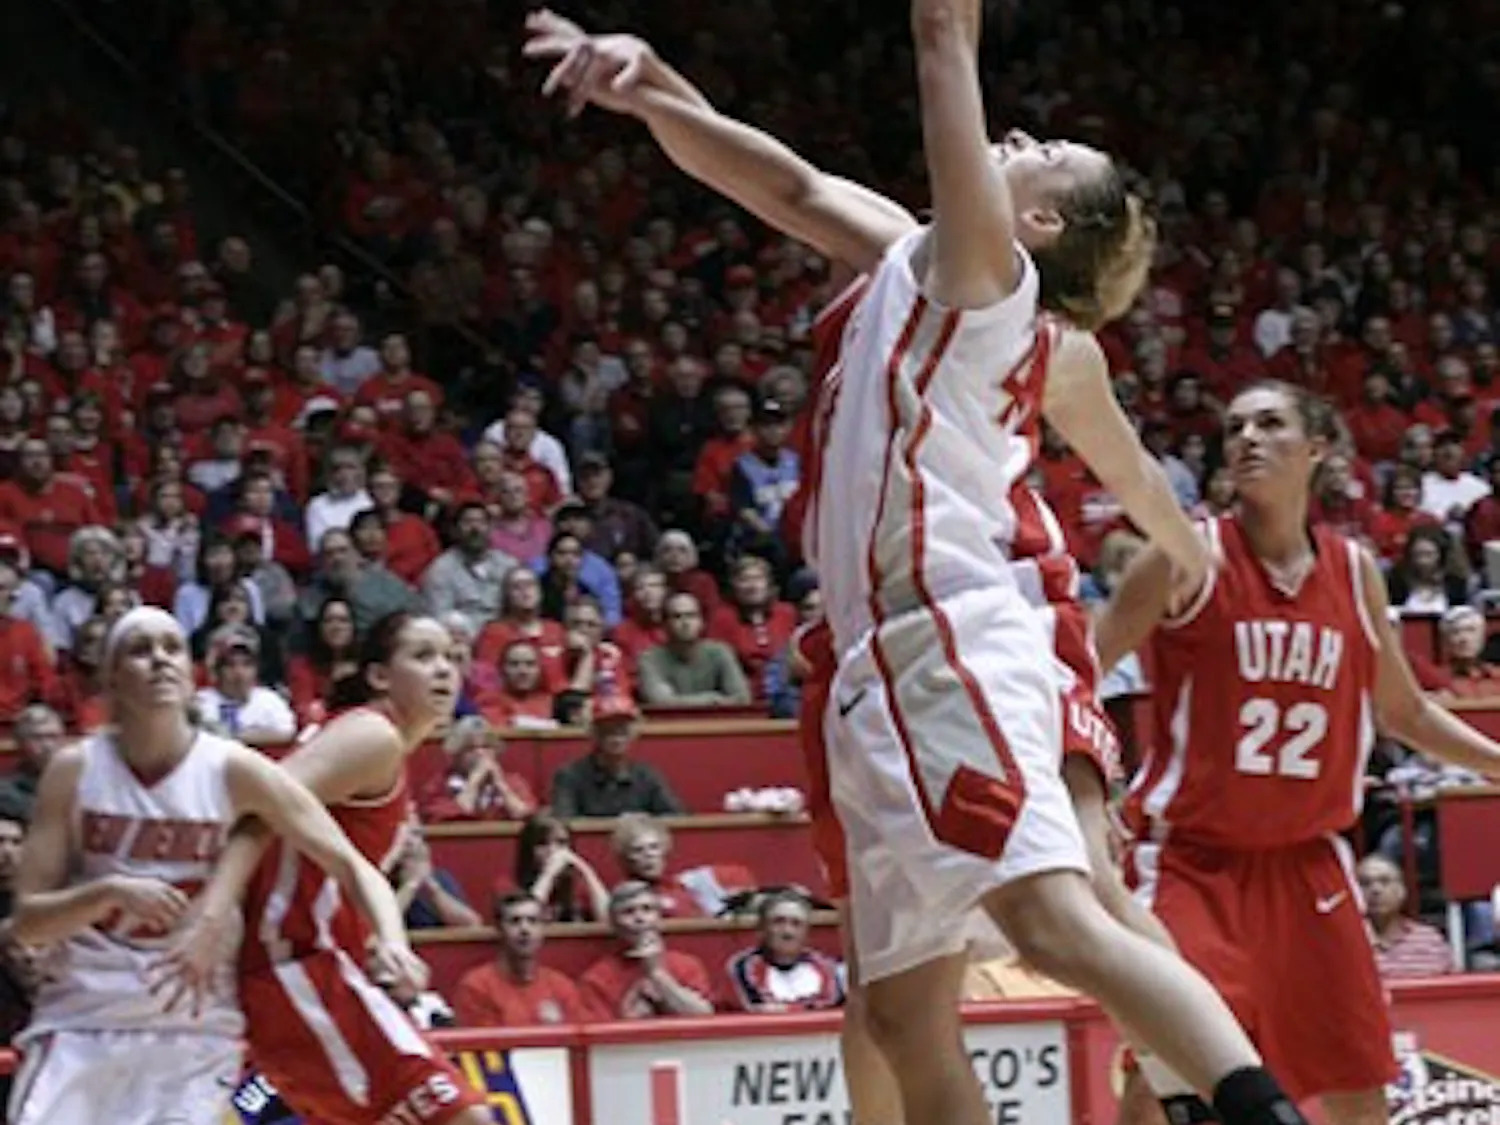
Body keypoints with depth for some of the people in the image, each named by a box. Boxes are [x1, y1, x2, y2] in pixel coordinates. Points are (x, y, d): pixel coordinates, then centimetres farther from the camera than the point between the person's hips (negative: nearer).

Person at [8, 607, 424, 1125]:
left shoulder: (234, 771, -9)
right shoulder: (75, 771, -5)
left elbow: (350, 865, -9)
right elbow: (25, 921, -5)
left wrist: (391, 940, -29)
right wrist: (109, 892, -23)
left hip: (193, 1027, -1)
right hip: (81, 1022, 1)